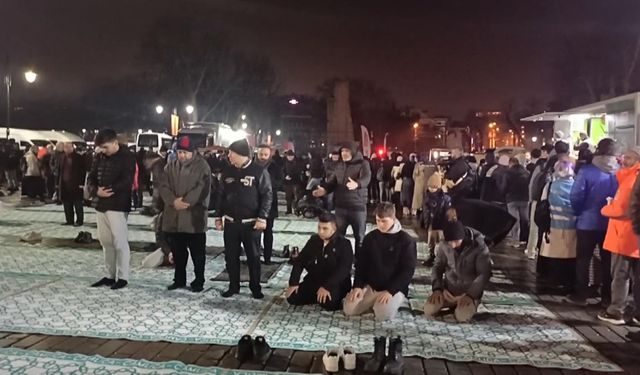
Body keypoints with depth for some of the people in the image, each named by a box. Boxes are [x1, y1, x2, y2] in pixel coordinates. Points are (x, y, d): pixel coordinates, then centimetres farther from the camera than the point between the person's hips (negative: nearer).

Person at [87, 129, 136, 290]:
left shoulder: (127, 157, -8)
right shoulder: (100, 158, 12)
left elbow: (126, 181, -17)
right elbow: (91, 178, 11)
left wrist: (109, 190, -17)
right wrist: (96, 191, -9)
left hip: (117, 205, -7)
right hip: (101, 204, 7)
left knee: (119, 242, -4)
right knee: (105, 241, 12)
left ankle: (122, 277, 4)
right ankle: (110, 275, 21)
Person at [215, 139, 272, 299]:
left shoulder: (259, 171, -7)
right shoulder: (227, 171, 7)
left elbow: (267, 195, -8)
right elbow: (221, 196, 13)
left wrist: (262, 218, -14)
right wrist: (219, 217, 10)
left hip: (251, 223, -4)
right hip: (230, 222, 4)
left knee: (253, 257, 5)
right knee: (231, 256, 8)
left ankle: (255, 288, 17)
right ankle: (233, 286, 22)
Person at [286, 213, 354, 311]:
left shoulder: (344, 244, -12)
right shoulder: (313, 240, 4)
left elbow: (343, 270, -22)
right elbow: (299, 261, 7)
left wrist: (327, 287, -32)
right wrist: (293, 283, -4)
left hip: (336, 284, -5)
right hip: (313, 281, 6)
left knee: (328, 303, -34)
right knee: (292, 298, -10)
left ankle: (337, 299, 0)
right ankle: (316, 297, 11)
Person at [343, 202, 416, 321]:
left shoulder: (406, 240, -9)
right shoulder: (370, 237, 5)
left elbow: (408, 271, -12)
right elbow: (361, 264, 8)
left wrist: (390, 291, -21)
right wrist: (358, 286, -7)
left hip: (395, 288, -4)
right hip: (370, 286, 4)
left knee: (383, 314, -30)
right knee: (349, 309, -14)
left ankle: (392, 303, 4)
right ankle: (374, 303, 11)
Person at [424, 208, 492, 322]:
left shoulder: (478, 246, -16)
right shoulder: (443, 246, -7)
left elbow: (485, 274, -14)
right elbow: (437, 267, 4)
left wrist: (470, 295, -24)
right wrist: (437, 288, -12)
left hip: (470, 291, -3)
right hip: (448, 289, 3)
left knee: (462, 317, -29)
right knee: (428, 310, -19)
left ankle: (469, 305, 6)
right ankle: (453, 305, 11)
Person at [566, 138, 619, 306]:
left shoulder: (586, 170, -14)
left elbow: (576, 197, -15)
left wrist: (580, 212, 3)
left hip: (588, 222, -3)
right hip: (611, 223, 3)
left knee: (583, 259, 8)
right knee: (607, 260, 12)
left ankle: (581, 295, 12)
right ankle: (607, 297, 18)